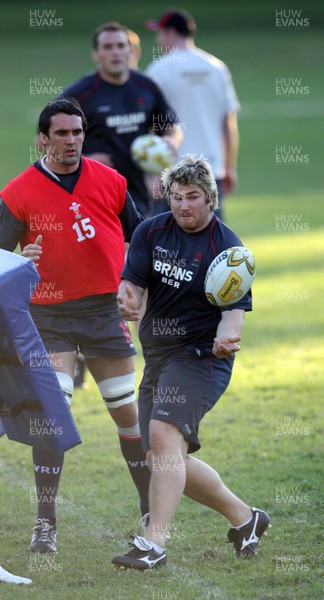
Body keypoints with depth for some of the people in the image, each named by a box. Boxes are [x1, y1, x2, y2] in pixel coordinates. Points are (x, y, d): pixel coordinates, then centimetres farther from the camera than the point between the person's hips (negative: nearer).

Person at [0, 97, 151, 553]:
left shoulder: (110, 182, 2)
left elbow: (140, 236, 15)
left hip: (104, 309, 2)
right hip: (49, 314, -2)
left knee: (128, 412, 5)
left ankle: (152, 510, 19)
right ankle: (45, 523, -10)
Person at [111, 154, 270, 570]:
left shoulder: (227, 247, -11)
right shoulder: (151, 232, 4)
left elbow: (235, 308, -15)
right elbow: (133, 280, 0)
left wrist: (226, 338, -38)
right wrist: (127, 297, -25)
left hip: (200, 354, -7)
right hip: (157, 355, 7)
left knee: (163, 434, -27)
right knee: (164, 460, 10)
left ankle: (153, 544, -29)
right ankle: (243, 517, 28)